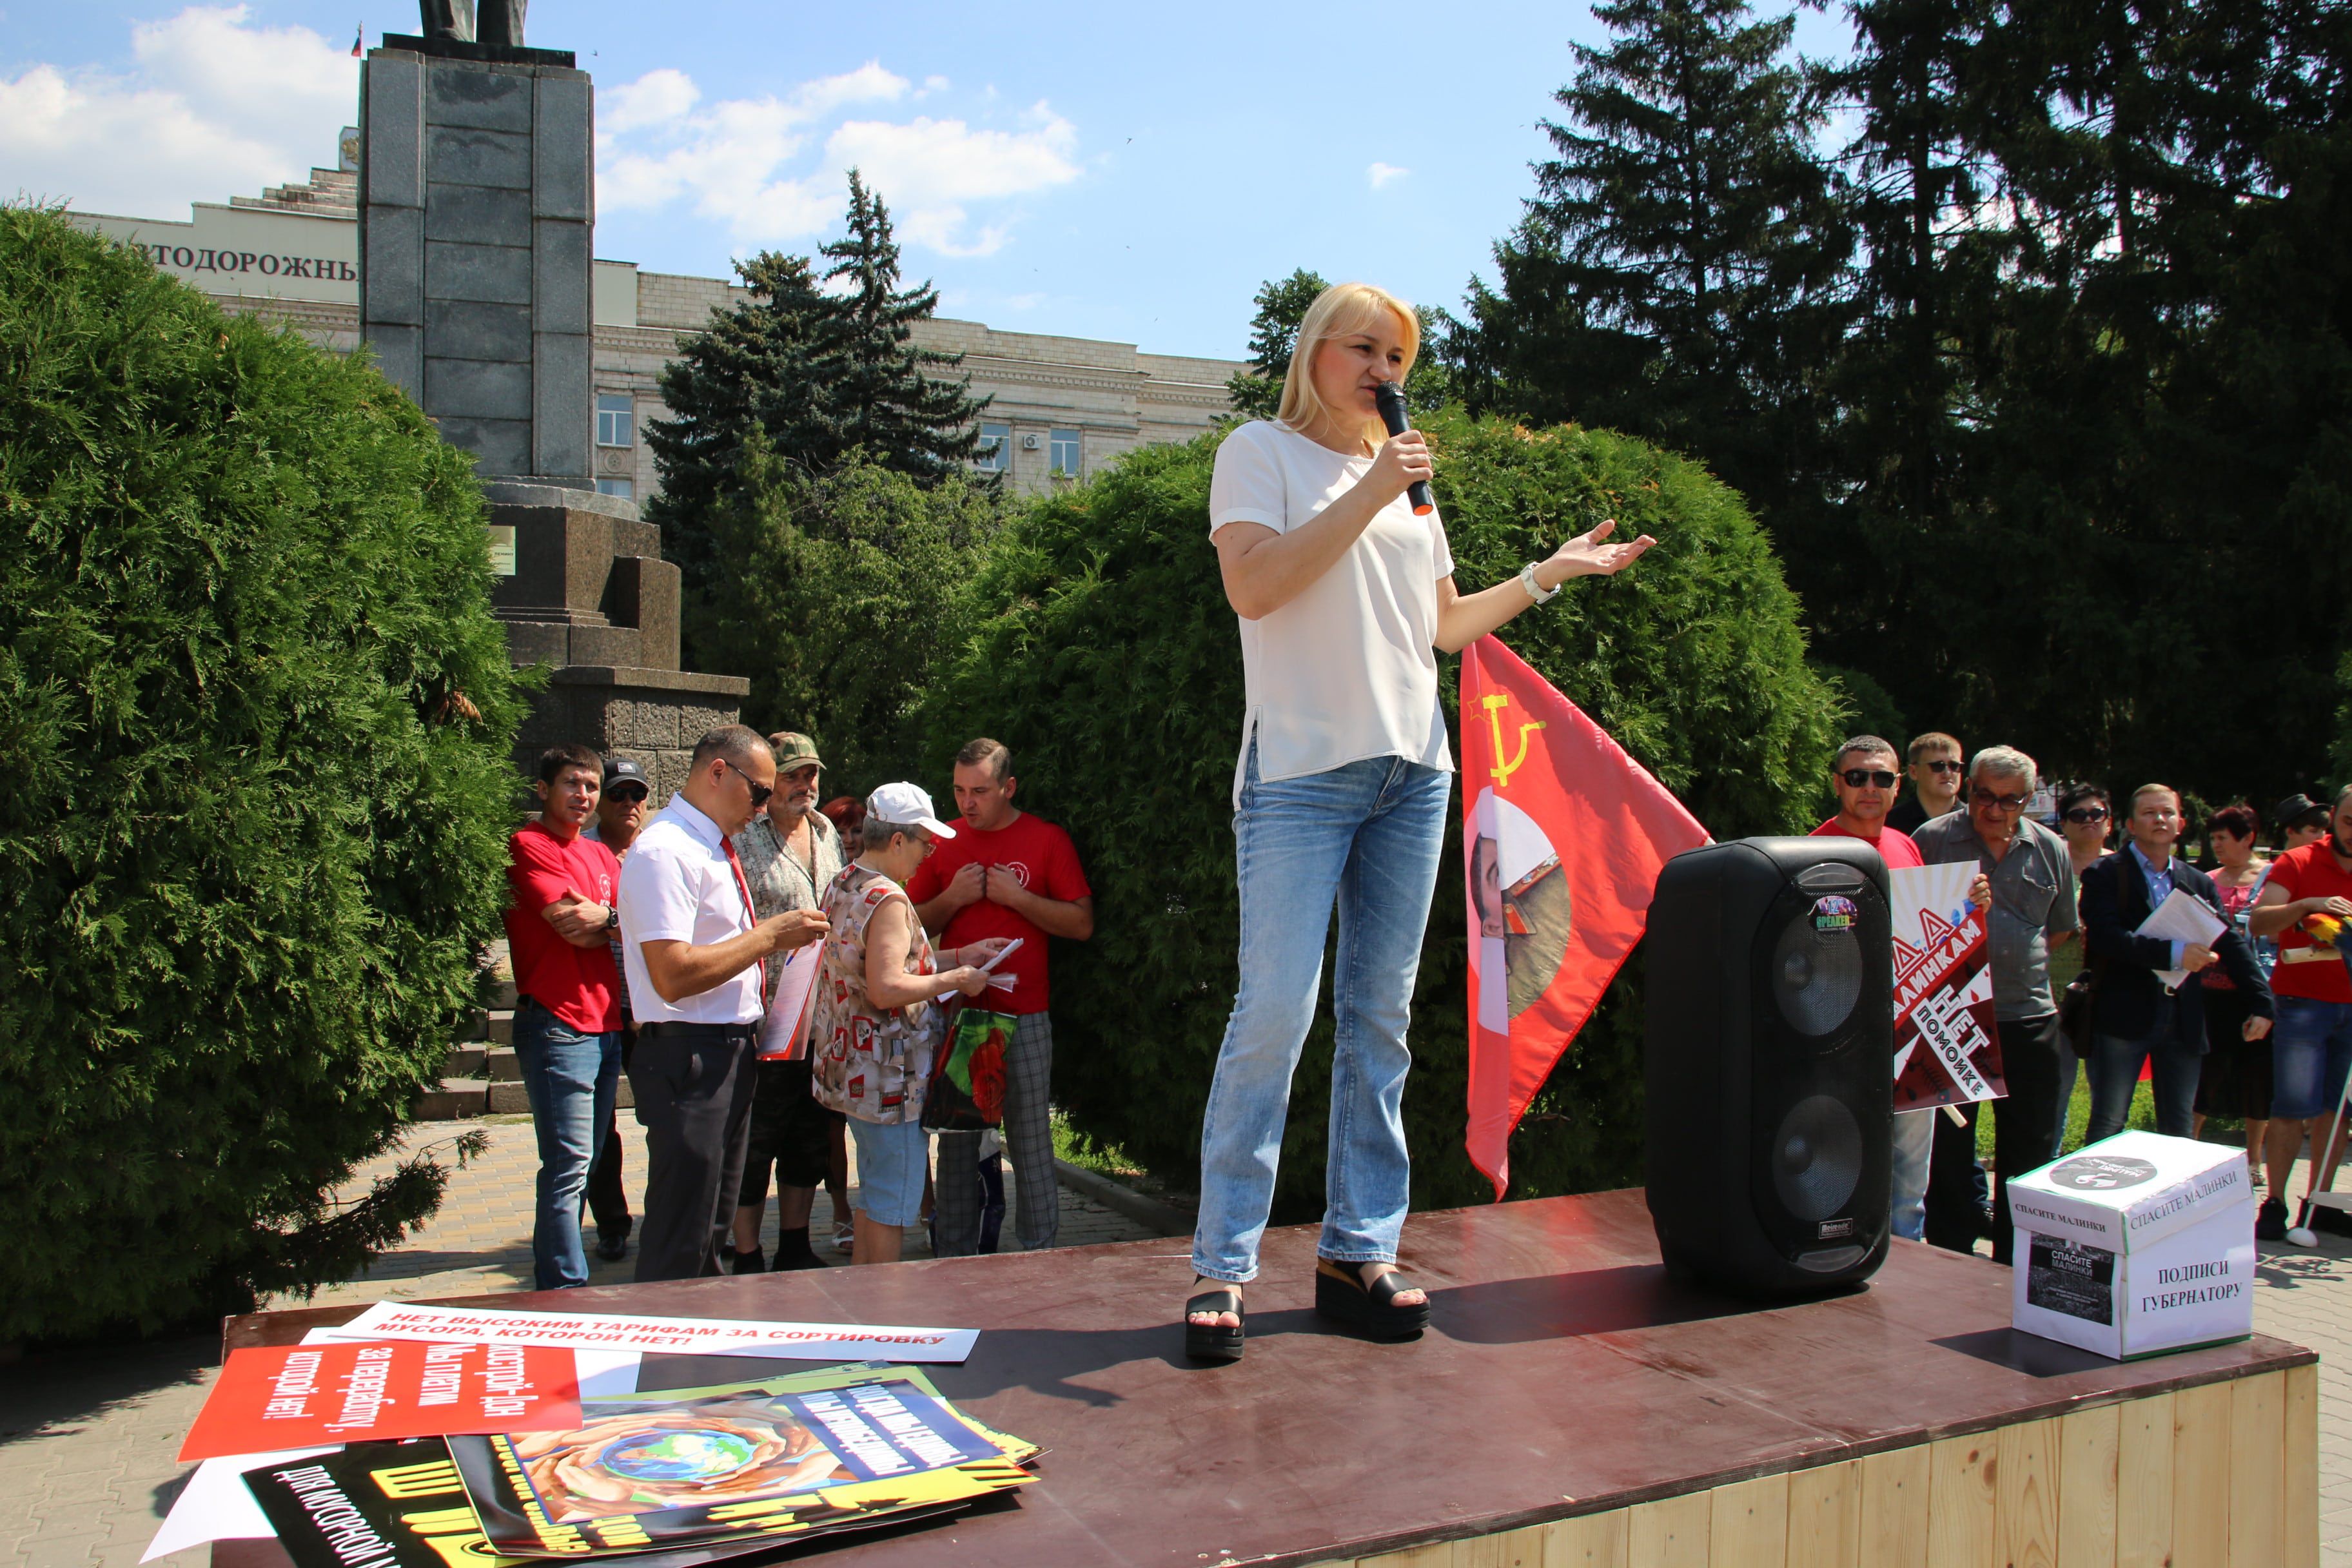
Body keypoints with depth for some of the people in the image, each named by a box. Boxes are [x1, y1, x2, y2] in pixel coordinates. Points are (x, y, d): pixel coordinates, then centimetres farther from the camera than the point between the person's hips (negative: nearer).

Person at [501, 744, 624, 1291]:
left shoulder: (600, 854, 19)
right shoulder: (527, 845, -5)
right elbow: (572, 925, -14)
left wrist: (603, 917, -11)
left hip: (606, 1024, 8)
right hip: (559, 1025, -8)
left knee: (584, 1163, 12)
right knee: (569, 1165, -10)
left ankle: (558, 1274, 21)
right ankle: (566, 1290, -6)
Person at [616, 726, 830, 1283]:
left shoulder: (714, 846, 14)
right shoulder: (664, 851, -17)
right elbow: (673, 976, -25)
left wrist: (777, 934, 9)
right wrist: (769, 936, -18)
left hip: (731, 1049, 10)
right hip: (688, 1055, -10)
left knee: (713, 1221, 20)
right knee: (680, 1242, -2)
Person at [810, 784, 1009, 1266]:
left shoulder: (844, 885, 11)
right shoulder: (888, 899, -20)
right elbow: (886, 989, -28)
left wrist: (960, 956, 14)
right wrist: (956, 980, -16)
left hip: (853, 1069, 10)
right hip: (889, 1078, -10)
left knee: (875, 1192, 21)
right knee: (893, 1204, 1)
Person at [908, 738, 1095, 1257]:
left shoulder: (1047, 840, 2)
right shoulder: (943, 843, 11)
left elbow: (1082, 923, -3)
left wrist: (1015, 896, -11)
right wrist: (953, 898, -5)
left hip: (1023, 1018, -3)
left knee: (1031, 1142, -2)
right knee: (956, 1144, 6)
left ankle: (1040, 1257, 7)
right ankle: (955, 1262, 14)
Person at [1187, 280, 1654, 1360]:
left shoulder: (1407, 478, 23)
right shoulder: (1261, 450, 5)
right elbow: (1252, 585, -12)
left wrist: (1548, 574, 22)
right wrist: (1368, 493, -12)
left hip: (1413, 768, 6)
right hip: (1301, 771, -6)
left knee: (1382, 1017, 5)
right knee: (1274, 1015, -11)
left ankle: (1358, 1251, 12)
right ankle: (1222, 1269, -3)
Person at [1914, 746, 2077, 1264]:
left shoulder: (2051, 851, 7)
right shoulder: (1933, 840, -4)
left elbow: (2061, 929, 20)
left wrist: (2021, 961, 9)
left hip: (2028, 1014, 3)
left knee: (2028, 1148, 9)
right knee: (1949, 1143, 3)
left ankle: (2017, 1263, 21)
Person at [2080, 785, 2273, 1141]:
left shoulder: (2199, 883, 14)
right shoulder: (2105, 874, -3)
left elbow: (2231, 944, 12)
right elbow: (2103, 936, -17)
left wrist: (2261, 1001, 2)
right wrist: (2173, 953, -23)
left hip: (2184, 1022, 5)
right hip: (2123, 1018, -5)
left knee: (2179, 1133, 10)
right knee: (2108, 1128, -3)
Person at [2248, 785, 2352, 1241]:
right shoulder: (2297, 864, -2)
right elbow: (2258, 922, -12)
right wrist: (2308, 906, -26)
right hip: (2303, 1001, -4)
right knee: (2294, 1107, -7)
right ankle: (2274, 1204, -1)